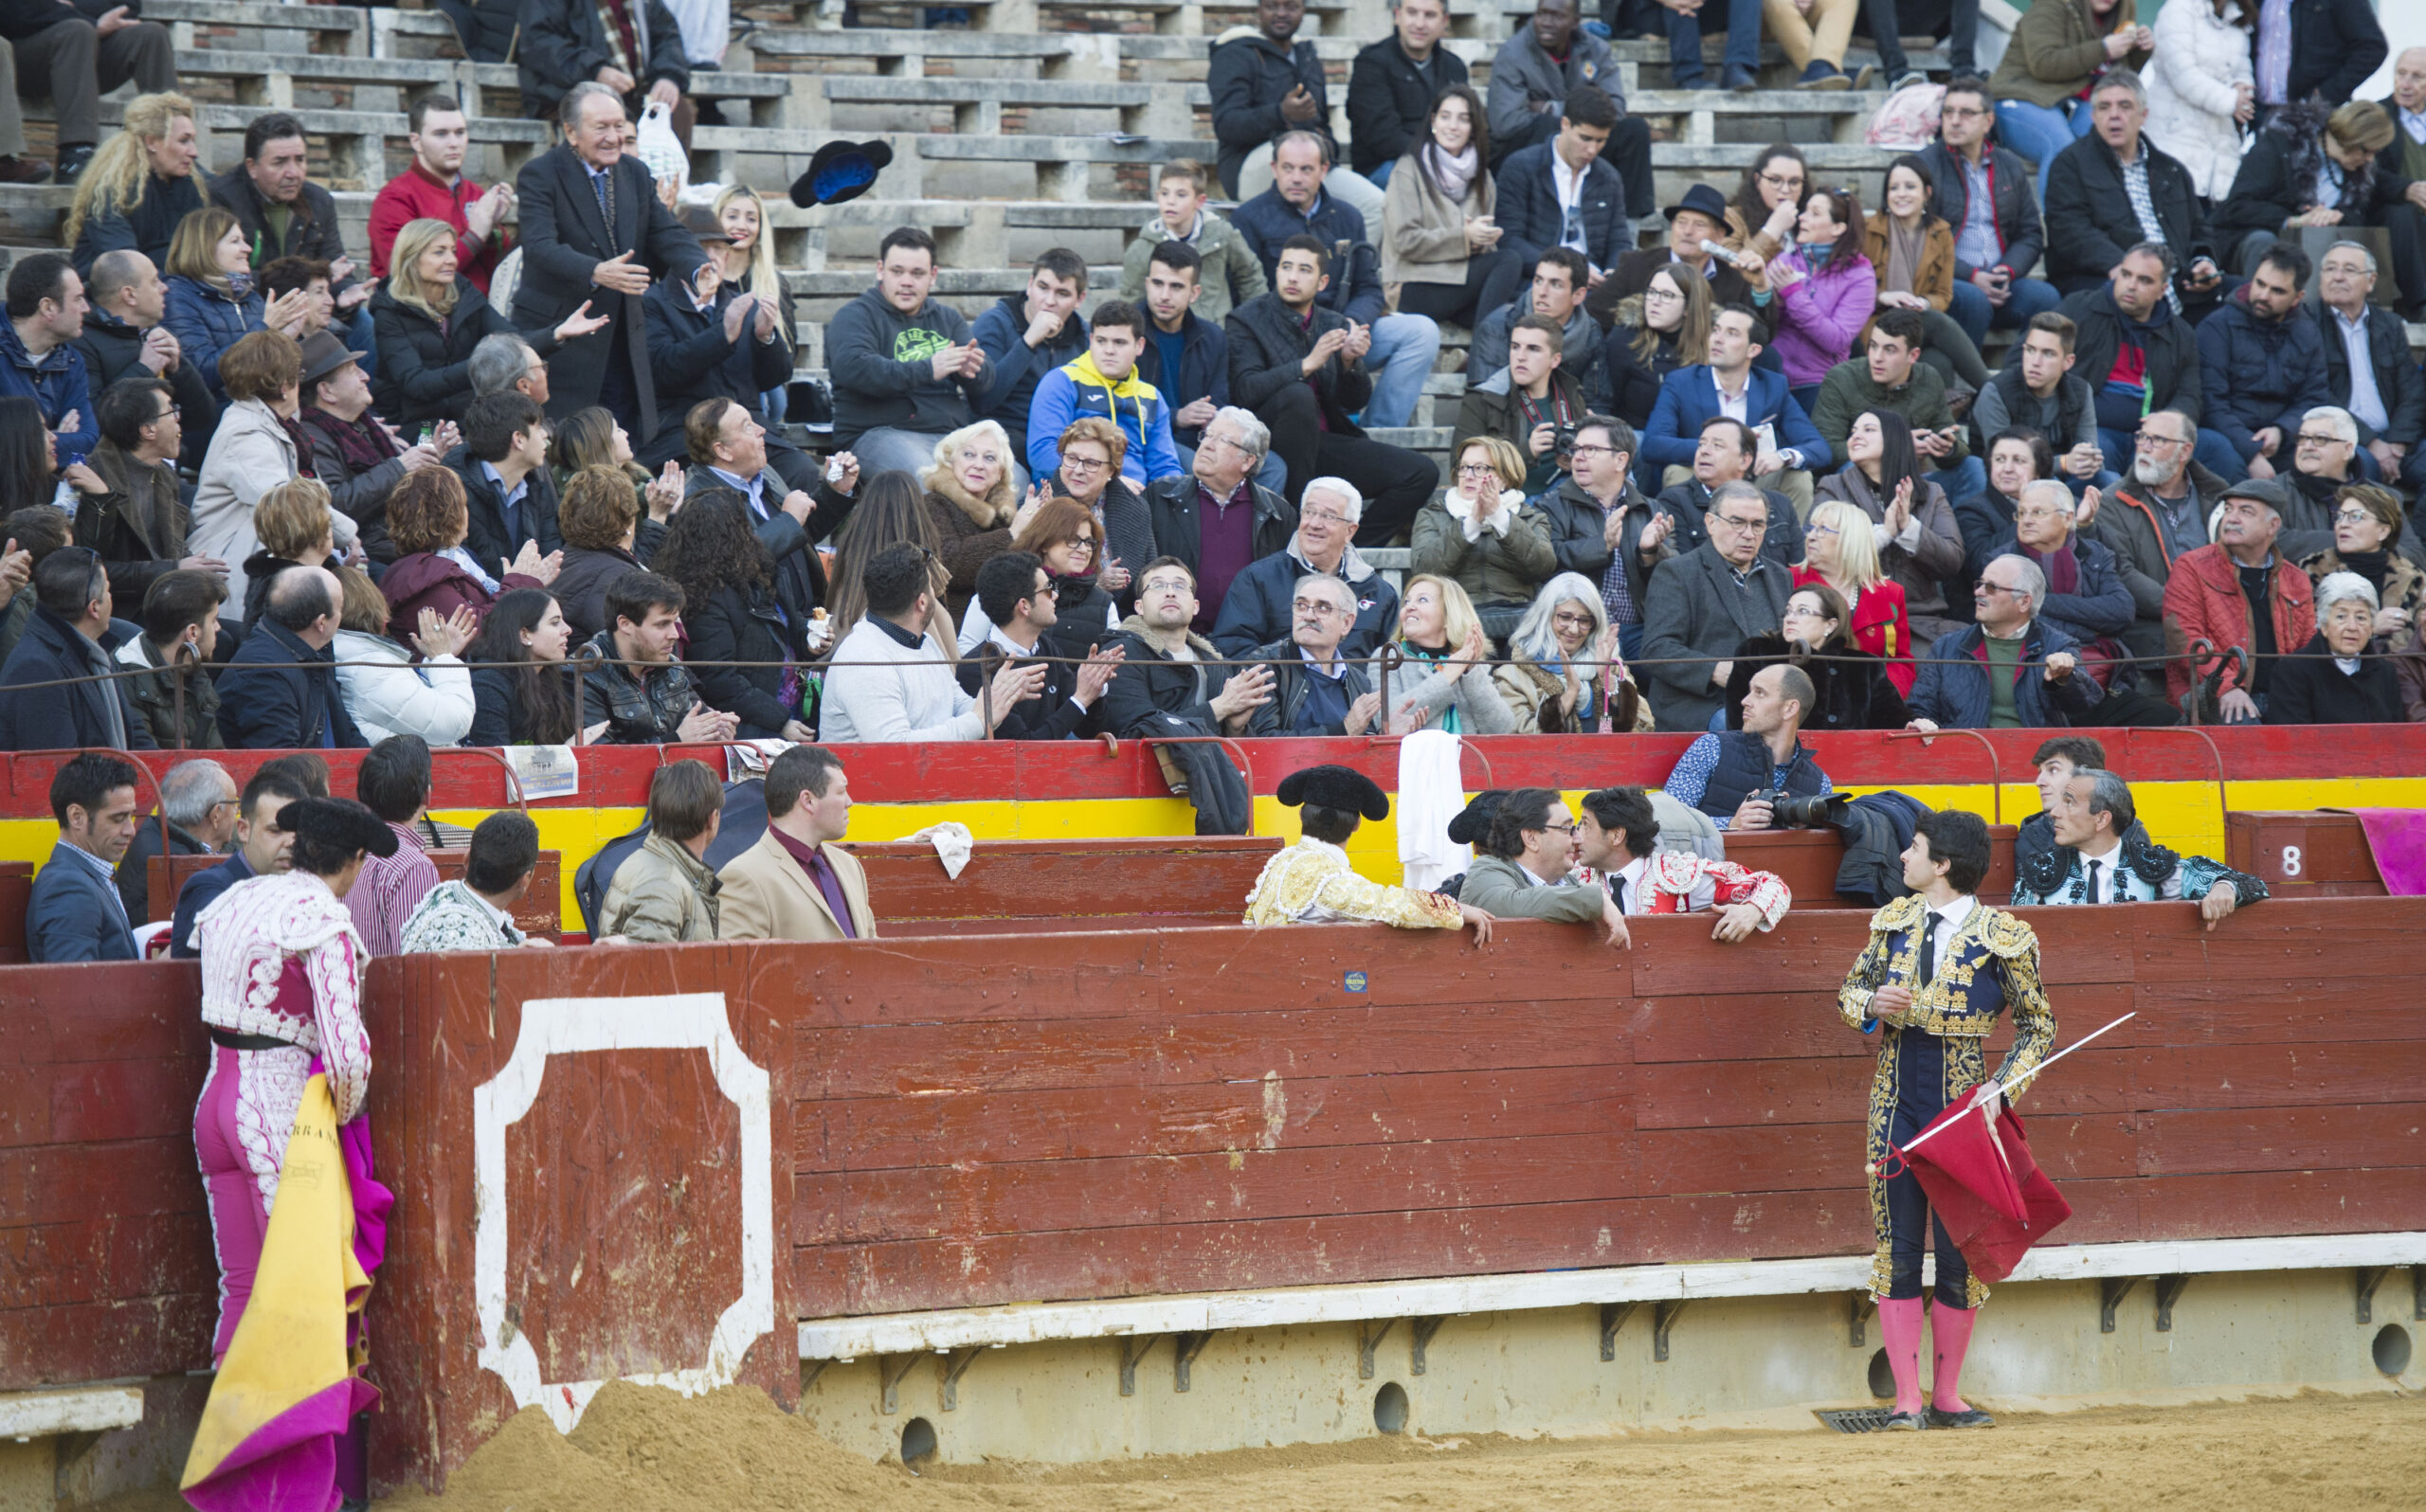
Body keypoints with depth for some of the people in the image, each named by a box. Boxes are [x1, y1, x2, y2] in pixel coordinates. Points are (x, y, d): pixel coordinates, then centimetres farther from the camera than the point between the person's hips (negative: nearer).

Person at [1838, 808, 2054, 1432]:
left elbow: (2038, 1028, 3)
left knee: (1961, 1253, 2)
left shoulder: (2003, 937, -5)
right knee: (1898, 1249, -1)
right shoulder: (1894, 922, 5)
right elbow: (1849, 991, 17)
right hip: (1896, 1105, 3)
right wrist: (1872, 1002, -7)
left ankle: (1946, 1397, 13)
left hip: (1962, 1107, -2)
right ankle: (1906, 1399, 2)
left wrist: (2000, 1087, -11)